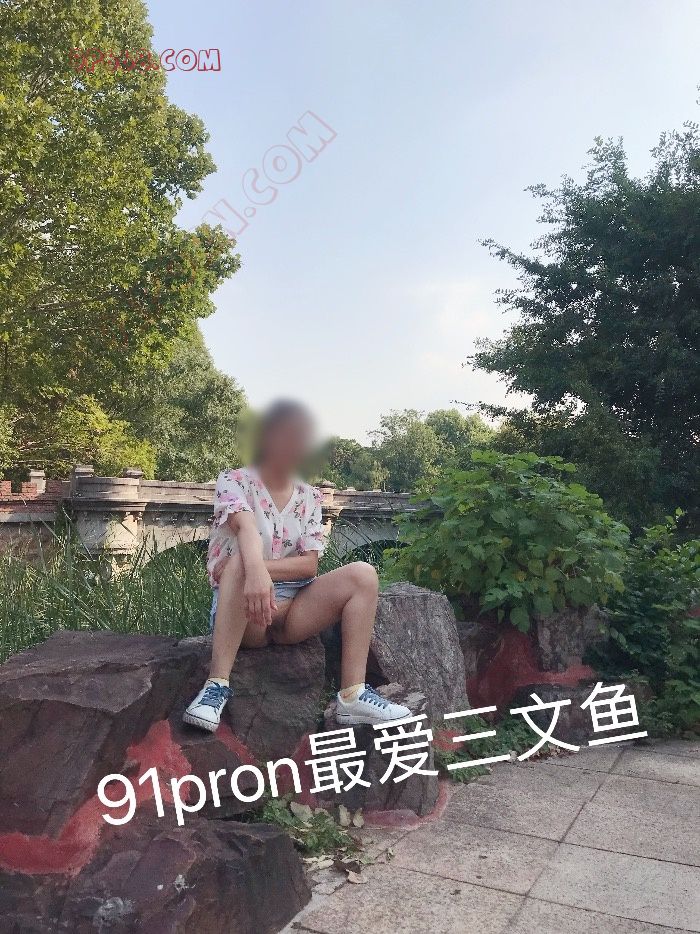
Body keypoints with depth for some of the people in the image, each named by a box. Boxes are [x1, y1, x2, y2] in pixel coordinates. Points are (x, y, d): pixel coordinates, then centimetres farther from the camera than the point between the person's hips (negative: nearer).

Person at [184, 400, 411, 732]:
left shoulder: (309, 497, 10)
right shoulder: (234, 480, -3)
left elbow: (309, 565, -1)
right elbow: (246, 525, -27)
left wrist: (263, 567, -20)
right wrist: (253, 570, -48)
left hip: (293, 608, 4)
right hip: (241, 612, -4)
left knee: (362, 574, -17)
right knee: (242, 560, -35)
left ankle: (353, 694, -20)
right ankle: (217, 683, -34)